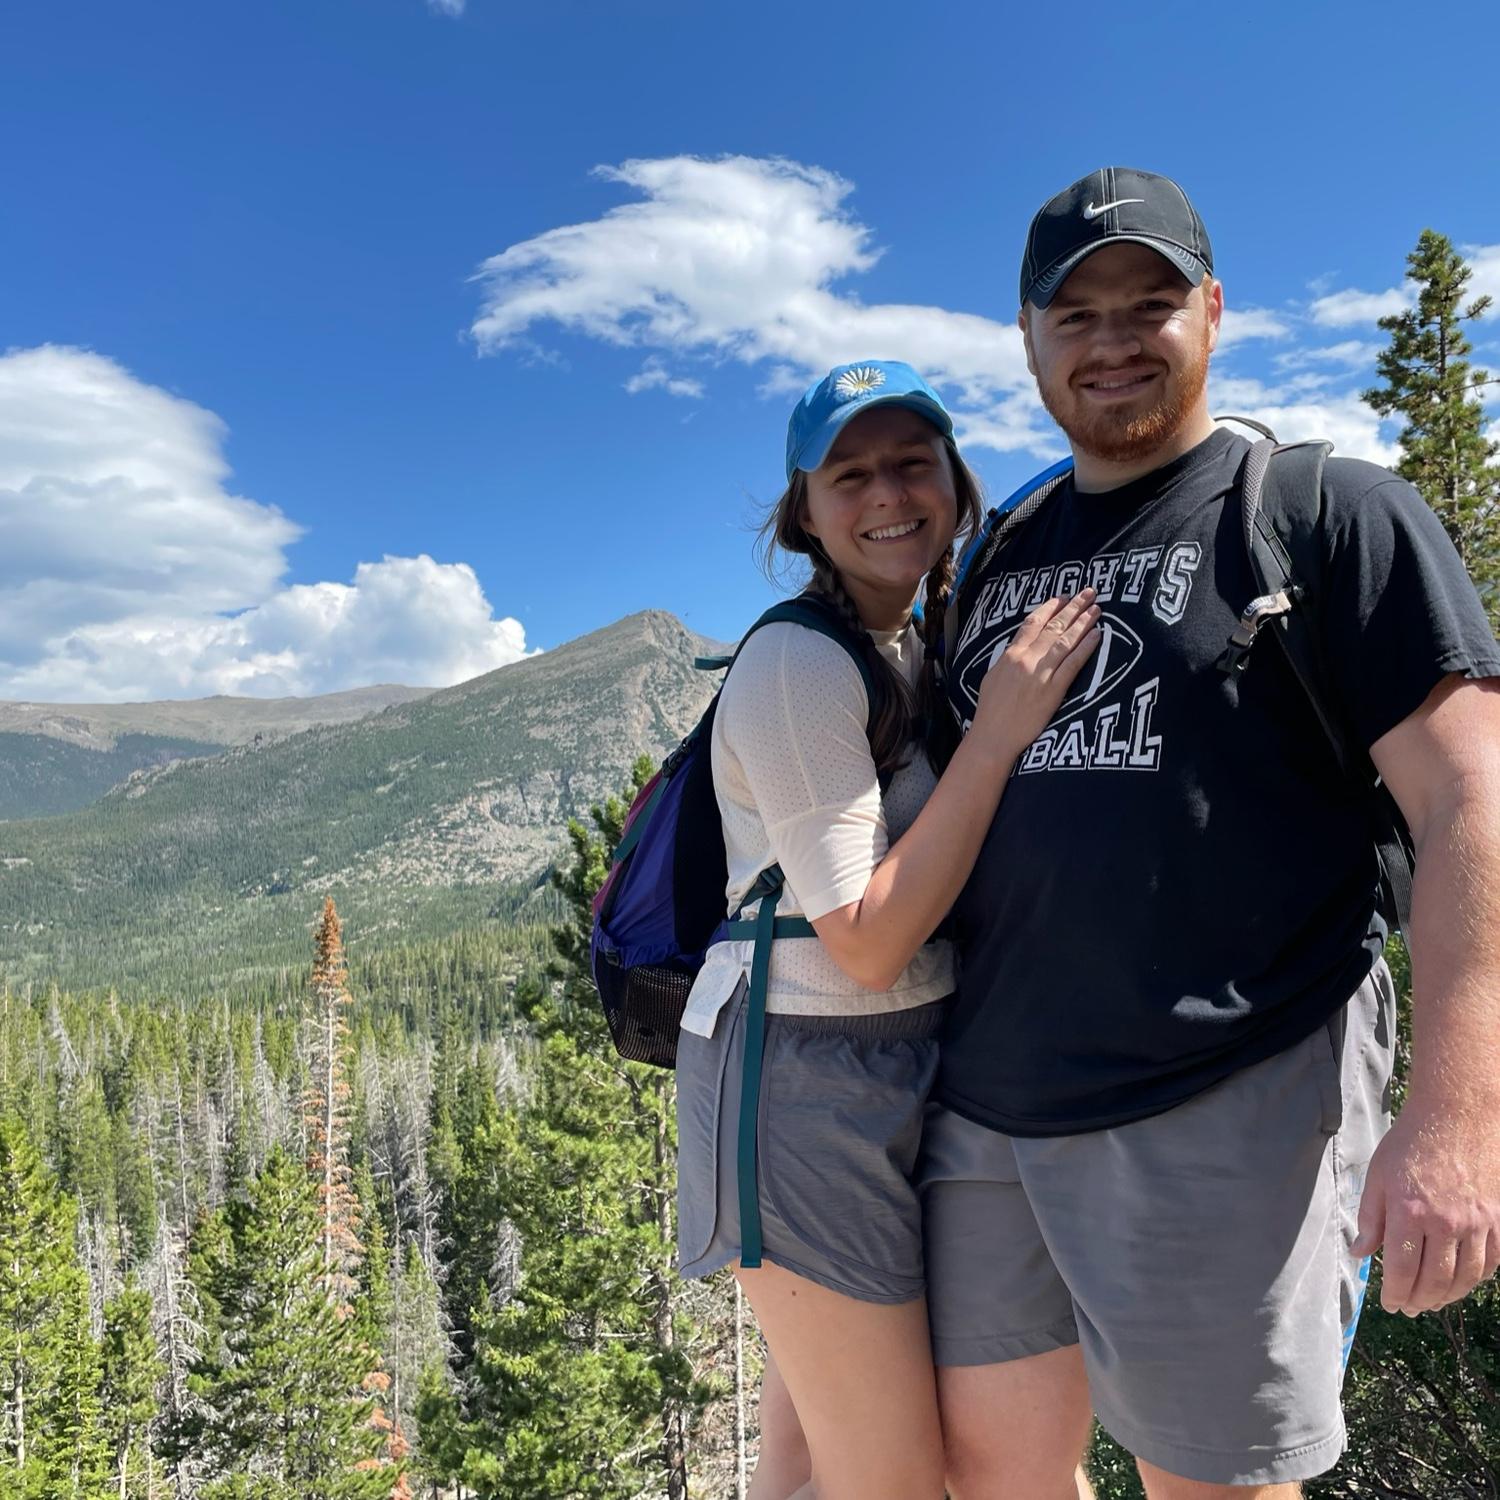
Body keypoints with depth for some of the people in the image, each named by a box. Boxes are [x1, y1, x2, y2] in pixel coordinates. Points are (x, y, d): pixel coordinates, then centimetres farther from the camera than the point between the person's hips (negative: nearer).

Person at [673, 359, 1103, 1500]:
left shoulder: (919, 651, 12)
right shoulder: (798, 662, -16)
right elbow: (867, 941, -21)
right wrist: (1000, 731, -21)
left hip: (902, 1066, 9)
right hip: (811, 1072, -8)